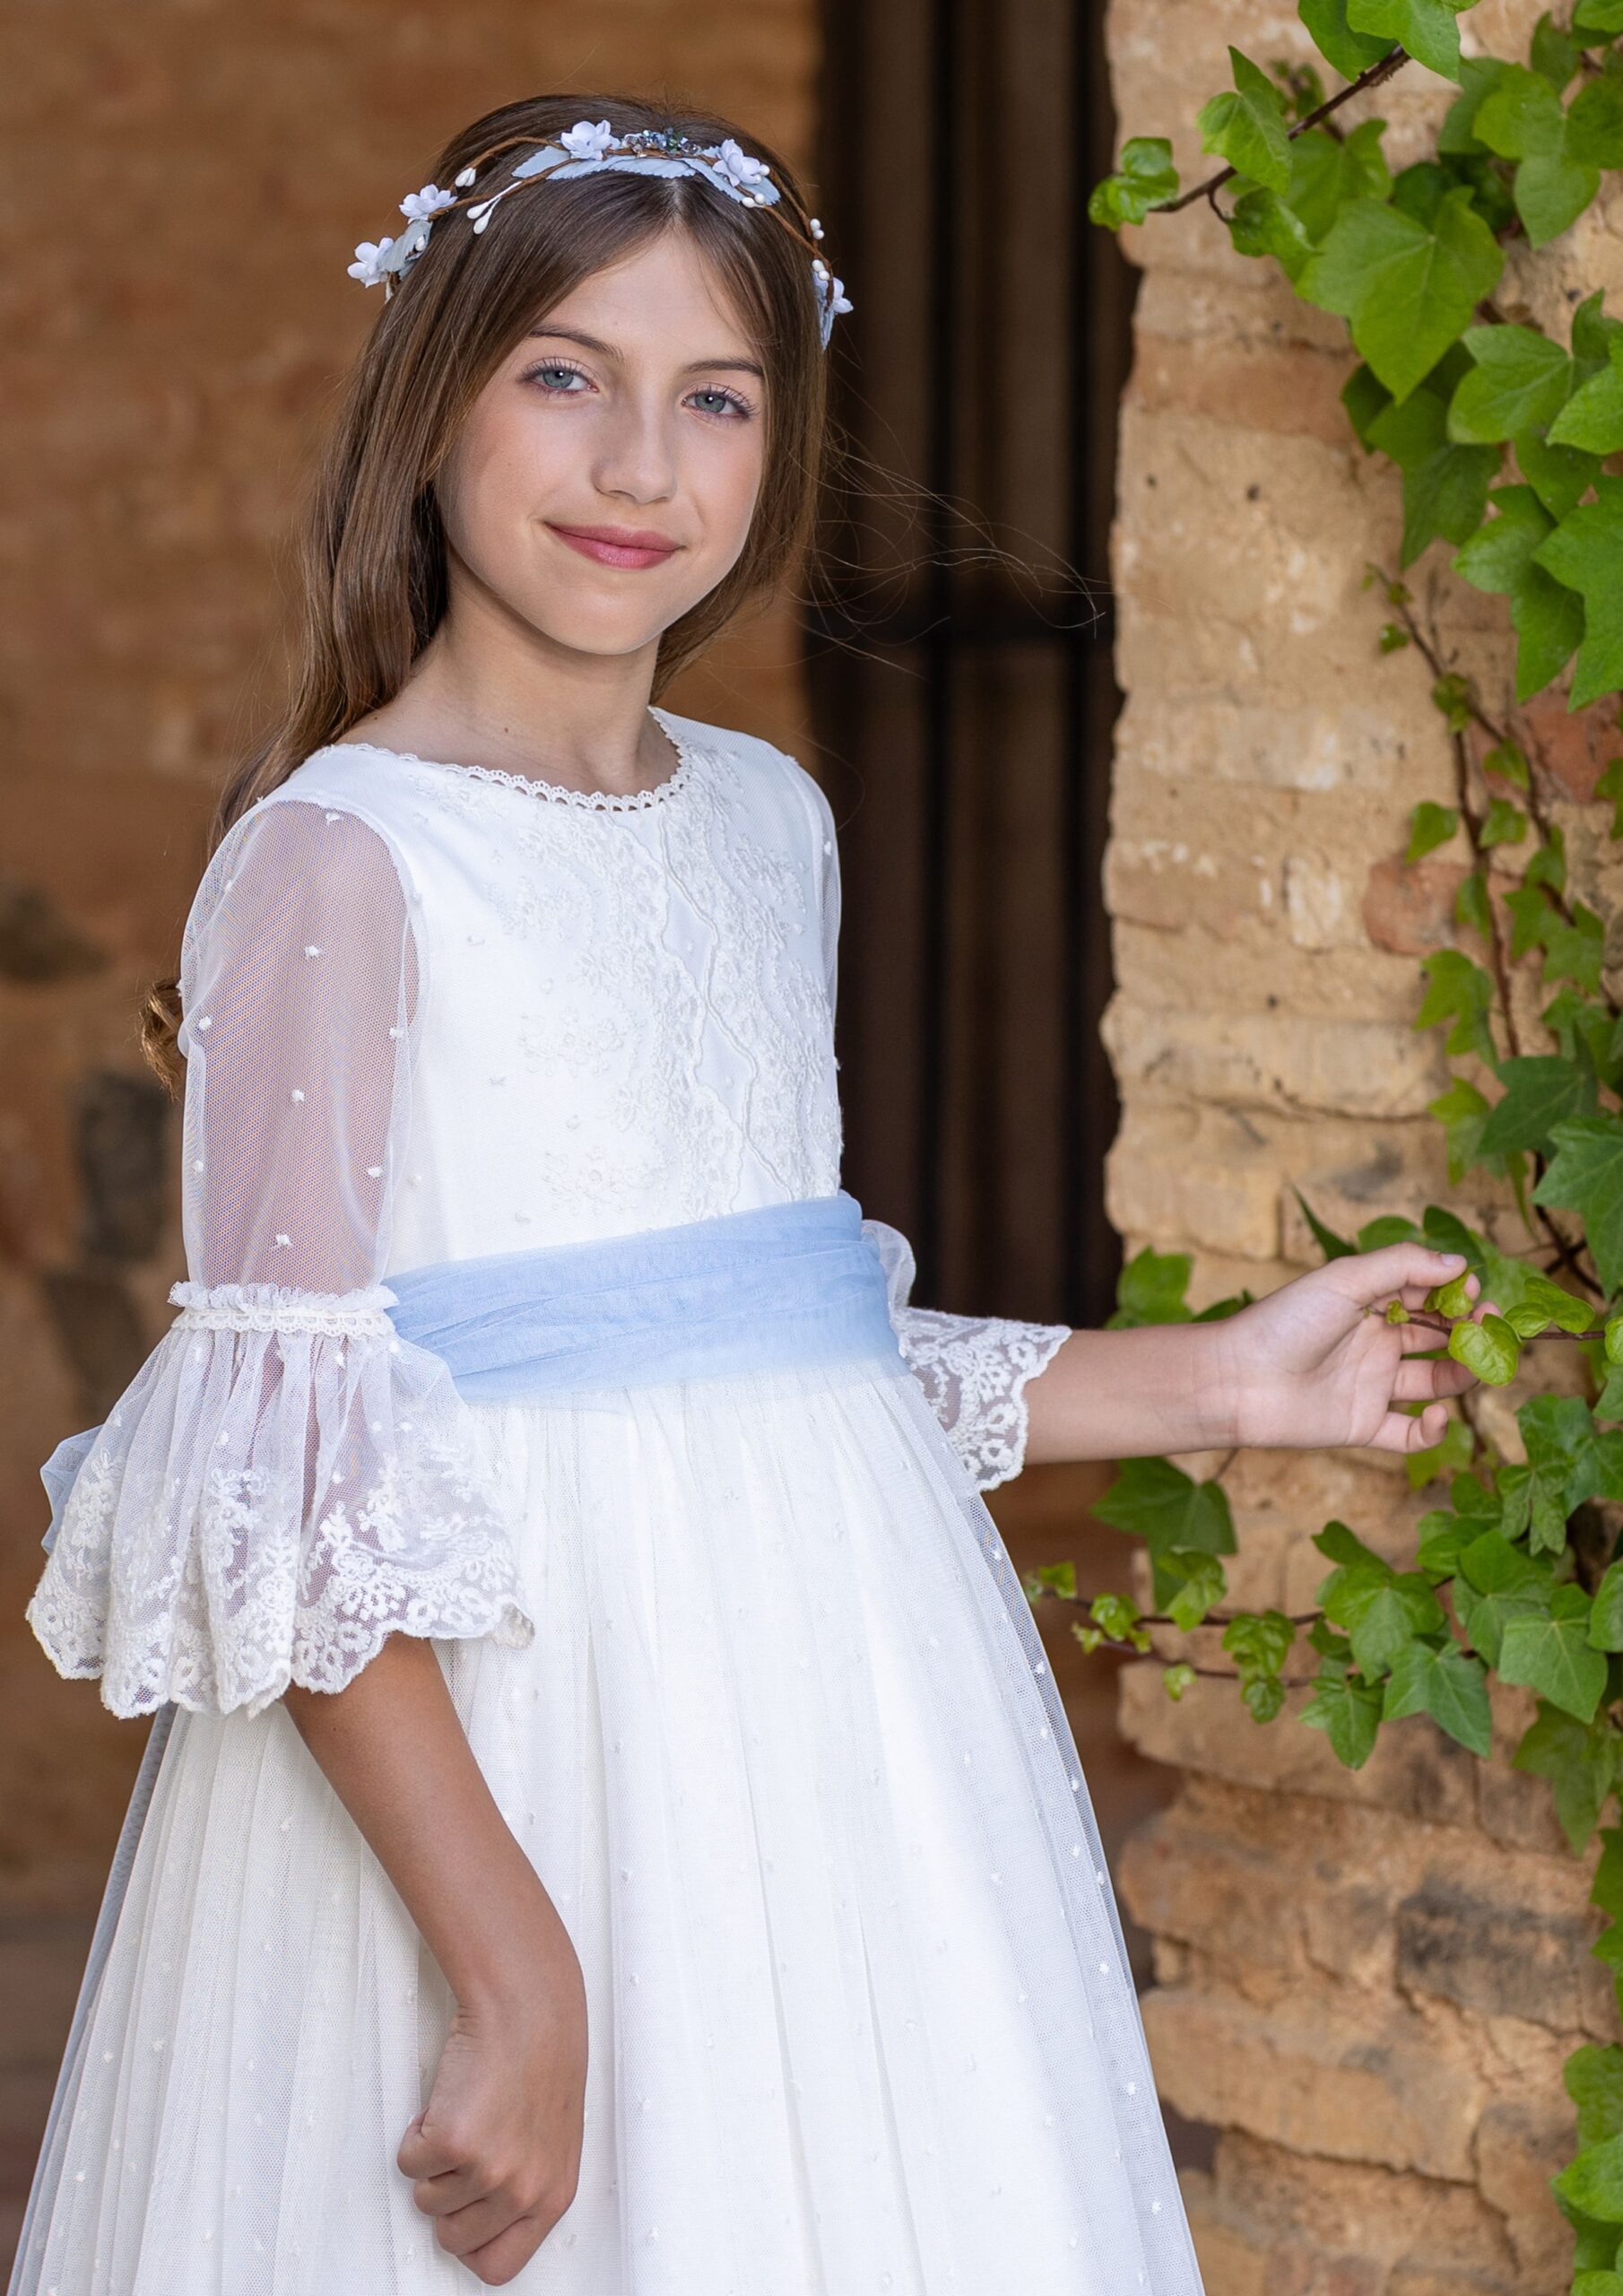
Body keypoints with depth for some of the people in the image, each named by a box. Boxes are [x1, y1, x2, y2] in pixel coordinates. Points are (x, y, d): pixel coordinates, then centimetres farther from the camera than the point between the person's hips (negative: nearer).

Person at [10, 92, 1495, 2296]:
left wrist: (1211, 1383, 16)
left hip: (833, 1720, 7)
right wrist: (513, 1968, -21)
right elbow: (280, 1498, -16)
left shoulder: (770, 822, 10)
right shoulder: (337, 855, -12)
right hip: (508, 1757, -6)